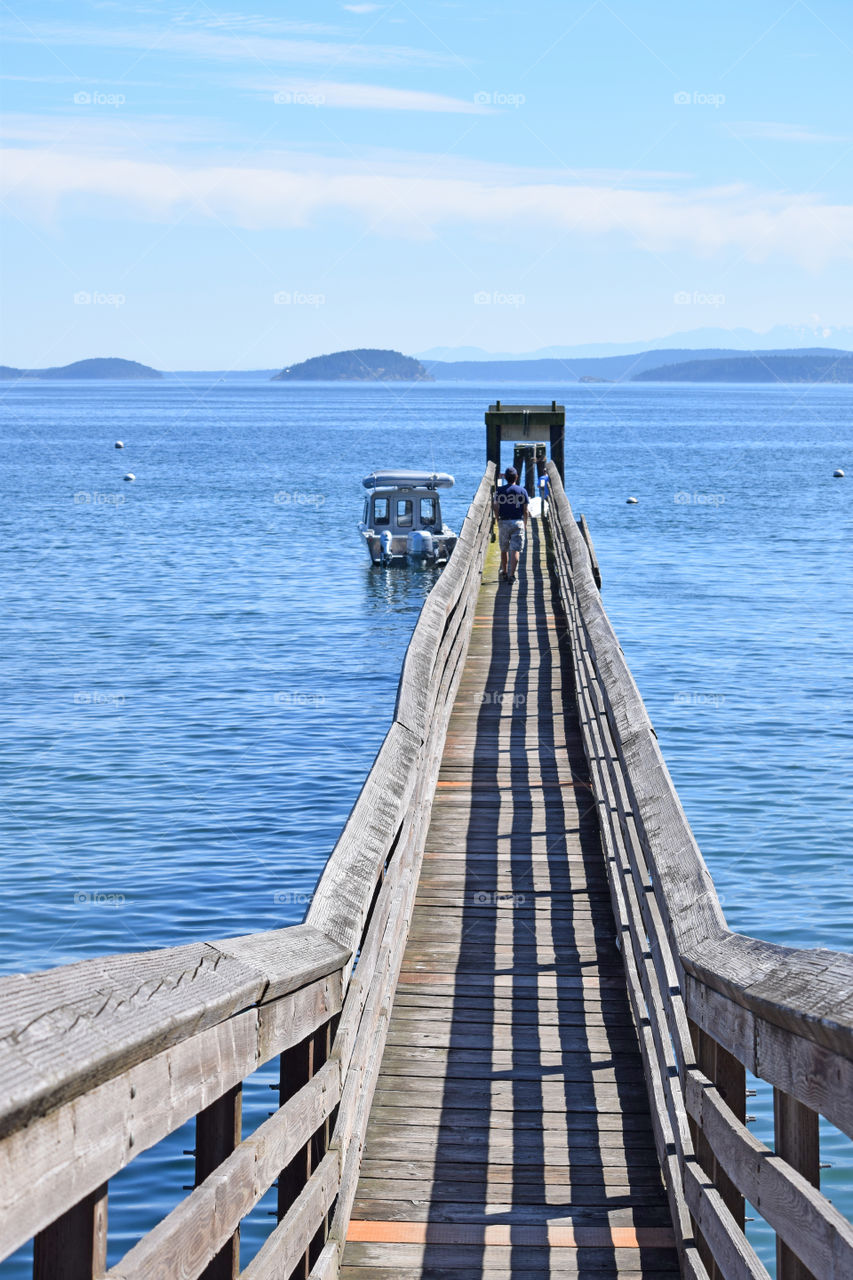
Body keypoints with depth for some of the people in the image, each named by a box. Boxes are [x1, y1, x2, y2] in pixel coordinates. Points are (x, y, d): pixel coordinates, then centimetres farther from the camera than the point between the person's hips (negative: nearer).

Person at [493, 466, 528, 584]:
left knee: (504, 550, 15)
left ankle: (504, 573, 23)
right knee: (515, 550, -4)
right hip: (518, 522, -1)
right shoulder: (522, 491, -2)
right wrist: (525, 524, 14)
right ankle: (512, 575, -13)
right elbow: (525, 511, 1)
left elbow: (496, 508, -2)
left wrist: (498, 521, 11)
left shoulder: (499, 491, -2)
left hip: (503, 522, 1)